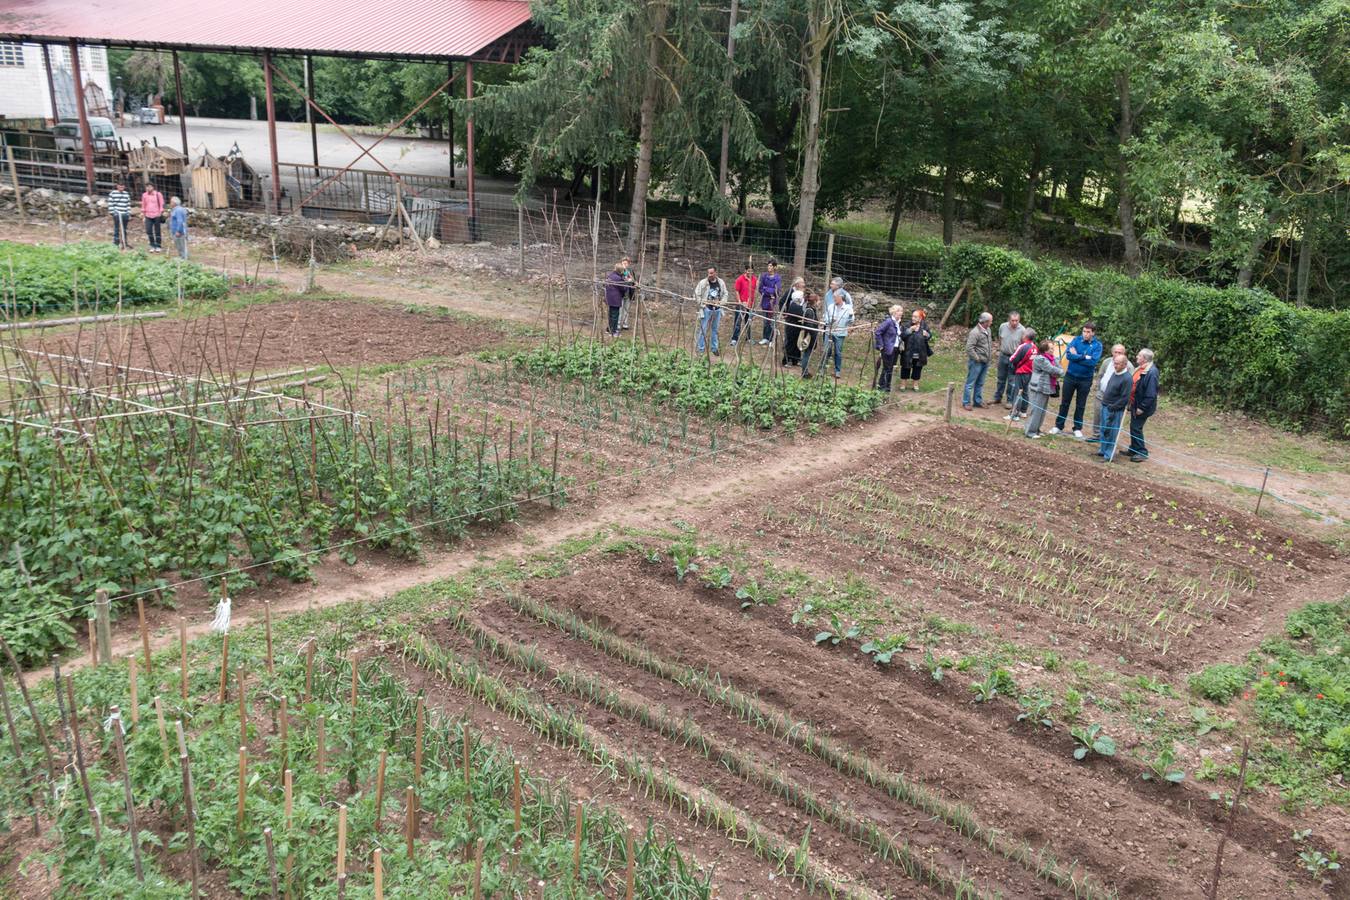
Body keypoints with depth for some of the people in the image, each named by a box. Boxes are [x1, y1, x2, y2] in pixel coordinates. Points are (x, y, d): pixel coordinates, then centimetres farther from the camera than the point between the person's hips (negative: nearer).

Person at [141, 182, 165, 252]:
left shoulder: (158, 194, -3)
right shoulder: (144, 195, 7)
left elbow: (161, 204, -1)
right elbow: (143, 204, 14)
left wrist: (161, 212, -7)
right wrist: (142, 212, 10)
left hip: (156, 215, -3)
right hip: (148, 216, 3)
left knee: (157, 231, 4)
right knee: (148, 231, -3)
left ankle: (158, 246, 14)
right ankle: (152, 246, 10)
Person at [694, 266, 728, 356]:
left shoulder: (721, 283, 3)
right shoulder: (703, 283, -8)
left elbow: (725, 294, 11)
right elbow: (696, 295, -5)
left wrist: (721, 302, -5)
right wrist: (703, 303, -14)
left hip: (717, 309, 4)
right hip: (706, 309, -4)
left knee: (715, 330, 13)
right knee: (703, 330, -2)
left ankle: (714, 348, 23)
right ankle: (700, 350, 5)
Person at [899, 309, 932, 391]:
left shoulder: (924, 326, -3)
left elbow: (930, 336, 4)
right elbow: (902, 336, -13)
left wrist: (927, 335, -20)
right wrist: (909, 330, -28)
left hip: (919, 354, 1)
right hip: (908, 353, -1)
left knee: (917, 368, 13)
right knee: (906, 368, 9)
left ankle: (915, 383, 29)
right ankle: (903, 383, 22)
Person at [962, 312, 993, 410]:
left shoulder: (987, 330, 7)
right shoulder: (975, 332, -20)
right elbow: (969, 347, -23)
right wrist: (977, 358, -18)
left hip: (985, 362, 8)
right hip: (976, 362, -8)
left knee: (980, 383, 16)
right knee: (970, 383, 1)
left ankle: (978, 401, 26)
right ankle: (966, 403, 8)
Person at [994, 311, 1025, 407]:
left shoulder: (1022, 330, -19)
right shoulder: (1002, 326, -7)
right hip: (1003, 356, 4)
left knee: (1011, 381, 4)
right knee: (1001, 378, 17)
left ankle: (1010, 401, 16)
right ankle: (997, 398, 30)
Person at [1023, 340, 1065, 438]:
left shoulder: (1050, 358, 12)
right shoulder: (1040, 359, -17)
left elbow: (1058, 367, 10)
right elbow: (1052, 370, -18)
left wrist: (1058, 373, -11)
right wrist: (1061, 372, -1)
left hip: (1046, 389, 10)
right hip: (1038, 389, -10)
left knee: (1042, 411, 15)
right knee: (1036, 411, -6)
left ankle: (1036, 429, 25)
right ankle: (1031, 432, 0)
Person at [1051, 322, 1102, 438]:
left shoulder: (1097, 345, -9)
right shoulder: (1076, 340, -5)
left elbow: (1093, 361, -22)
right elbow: (1068, 355, -18)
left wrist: (1076, 356, -18)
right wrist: (1084, 357, -22)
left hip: (1085, 379, -1)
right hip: (1070, 376, 1)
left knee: (1080, 405, 10)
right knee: (1064, 402, 10)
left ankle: (1077, 428, 22)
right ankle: (1058, 426, 21)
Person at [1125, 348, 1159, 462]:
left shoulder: (1151, 372, -24)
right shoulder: (1140, 368, 6)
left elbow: (1151, 394, -26)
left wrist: (1142, 407, -23)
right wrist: (1131, 403, 16)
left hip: (1142, 406, -9)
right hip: (1135, 404, 9)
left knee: (1136, 428, -3)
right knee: (1133, 427, 18)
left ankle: (1142, 452, 8)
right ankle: (1134, 449, 31)